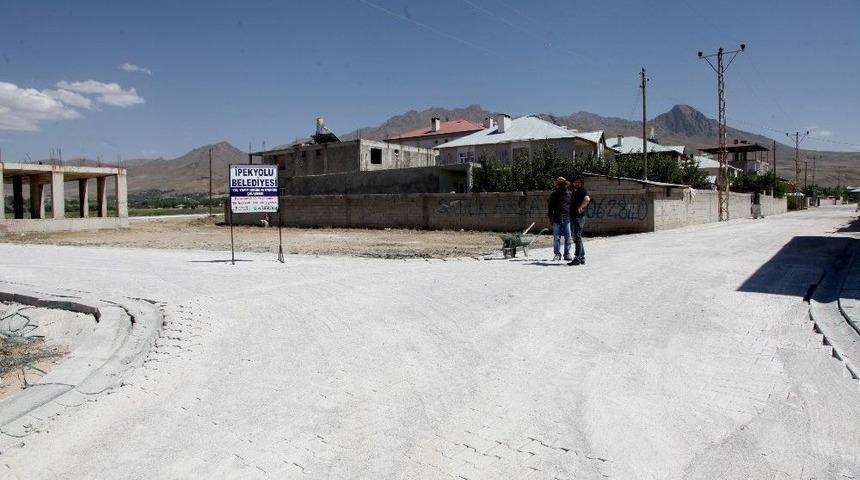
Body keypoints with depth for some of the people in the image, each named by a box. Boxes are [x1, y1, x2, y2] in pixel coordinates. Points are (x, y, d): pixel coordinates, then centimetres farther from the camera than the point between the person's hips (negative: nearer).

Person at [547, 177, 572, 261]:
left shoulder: (569, 194, 8)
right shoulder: (554, 194, 8)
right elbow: (550, 207, 11)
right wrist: (551, 218, 4)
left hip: (567, 219, 0)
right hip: (557, 219, 0)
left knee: (568, 238, 2)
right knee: (556, 238, 1)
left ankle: (567, 254, 11)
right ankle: (557, 254, 8)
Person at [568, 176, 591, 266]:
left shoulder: (583, 191, -8)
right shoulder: (573, 192, 18)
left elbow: (587, 199, -30)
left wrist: (580, 208, -23)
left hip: (579, 217, -9)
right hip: (573, 217, 9)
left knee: (577, 238, -10)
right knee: (577, 238, 13)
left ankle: (577, 259, -9)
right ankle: (582, 258, 20)